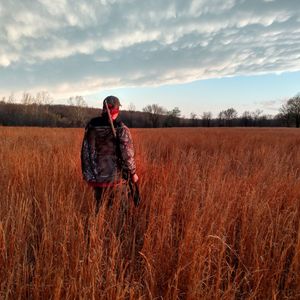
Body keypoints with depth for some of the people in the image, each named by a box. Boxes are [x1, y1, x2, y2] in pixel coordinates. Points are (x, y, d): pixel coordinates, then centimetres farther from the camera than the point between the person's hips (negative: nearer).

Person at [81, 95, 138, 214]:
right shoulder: (121, 129, -15)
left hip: (96, 176, 4)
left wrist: (86, 172, 13)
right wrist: (133, 173, 1)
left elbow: (85, 150, 3)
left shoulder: (91, 125, -2)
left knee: (98, 206, 21)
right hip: (115, 178, -4)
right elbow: (127, 154, -13)